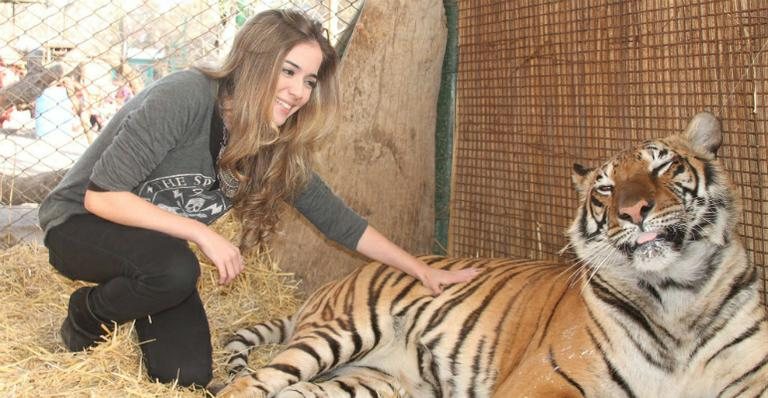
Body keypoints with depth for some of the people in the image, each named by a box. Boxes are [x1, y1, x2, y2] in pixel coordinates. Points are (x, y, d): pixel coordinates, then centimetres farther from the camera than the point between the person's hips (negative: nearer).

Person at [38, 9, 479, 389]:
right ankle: (88, 313, -4)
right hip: (83, 224, -5)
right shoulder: (186, 97, -28)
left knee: (189, 375, -11)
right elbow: (100, 196, -28)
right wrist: (203, 233, -29)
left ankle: (129, 301, 18)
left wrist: (425, 272, 0)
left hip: (159, 249, 6)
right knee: (175, 268, -36)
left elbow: (337, 218, 1)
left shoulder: (279, 147, -7)